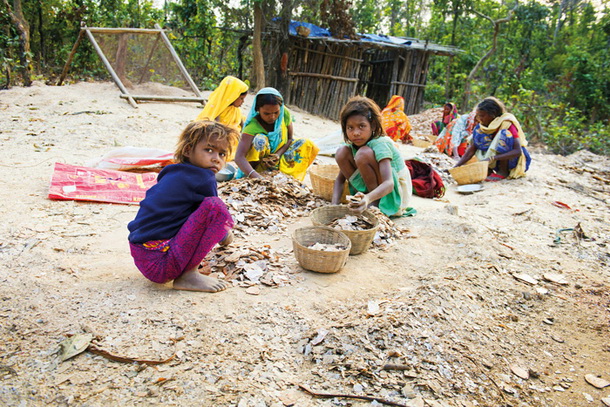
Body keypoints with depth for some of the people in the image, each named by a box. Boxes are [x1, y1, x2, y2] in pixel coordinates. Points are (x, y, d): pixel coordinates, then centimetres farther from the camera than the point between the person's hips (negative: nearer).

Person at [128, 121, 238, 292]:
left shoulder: (173, 174, 15)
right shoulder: (203, 179, -11)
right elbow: (216, 211, -1)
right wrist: (226, 234, 23)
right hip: (159, 265, -10)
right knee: (214, 207, -18)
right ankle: (188, 276, -12)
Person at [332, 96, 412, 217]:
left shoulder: (380, 144, -25)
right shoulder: (352, 145, -5)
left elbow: (389, 184, -37)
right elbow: (340, 179, -3)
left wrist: (368, 198, -57)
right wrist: (334, 205, -21)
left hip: (396, 193, -6)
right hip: (370, 190, 6)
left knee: (364, 153, -30)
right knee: (342, 152, -11)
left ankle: (376, 204, -15)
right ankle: (361, 198, -6)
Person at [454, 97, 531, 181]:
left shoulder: (507, 124, -21)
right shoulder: (481, 126, -6)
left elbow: (518, 151, -31)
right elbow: (471, 150, -10)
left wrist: (493, 158, -43)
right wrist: (456, 167, -23)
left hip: (515, 161, -6)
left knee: (503, 134, -29)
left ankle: (503, 172, -21)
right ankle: (489, 170, -9)